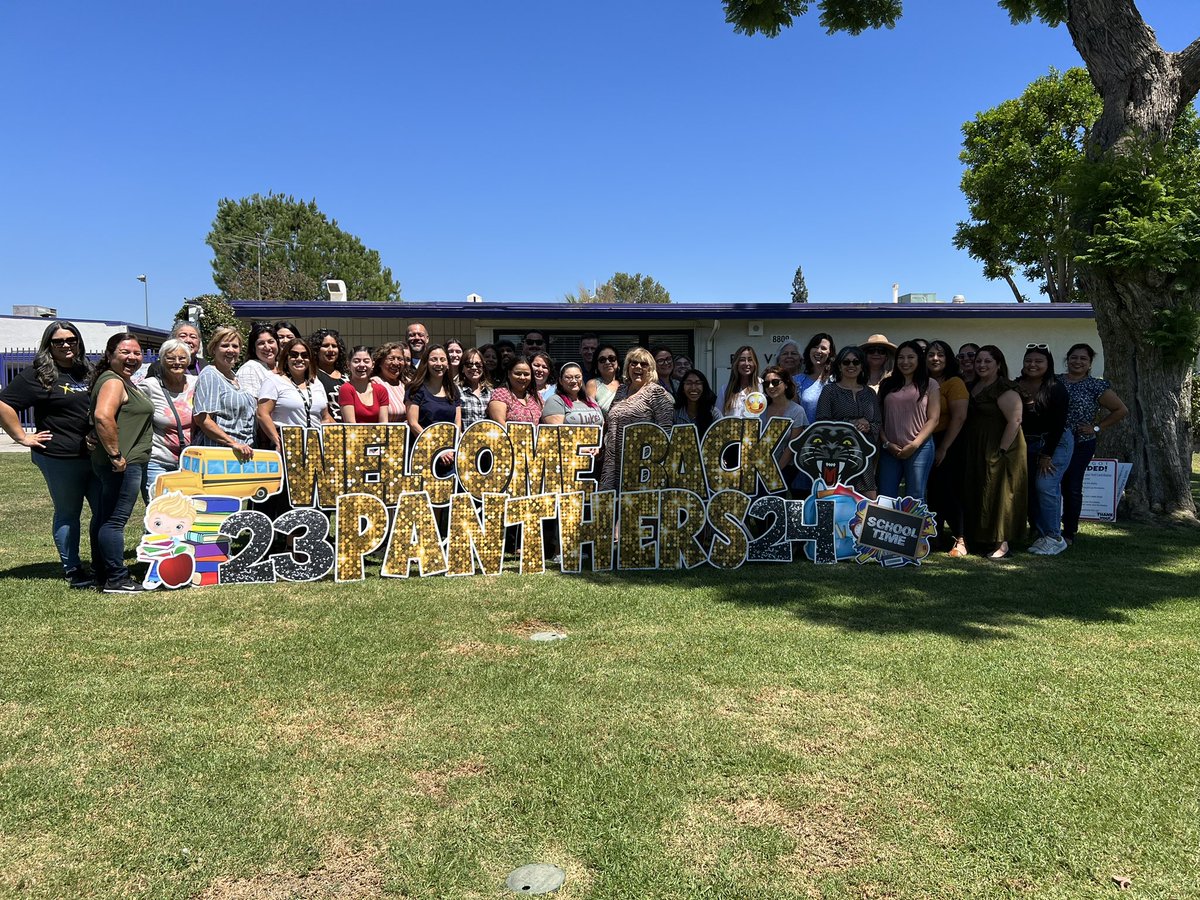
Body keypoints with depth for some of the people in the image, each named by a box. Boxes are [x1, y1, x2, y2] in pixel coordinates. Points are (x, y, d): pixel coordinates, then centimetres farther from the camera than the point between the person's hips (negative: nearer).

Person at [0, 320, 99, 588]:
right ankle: (72, 569, 18)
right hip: (61, 458, -6)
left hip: (96, 456, 6)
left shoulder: (88, 372, 15)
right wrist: (22, 437, -10)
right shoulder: (38, 374, -4)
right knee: (67, 513, 6)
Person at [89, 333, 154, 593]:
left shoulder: (125, 382, 19)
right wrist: (115, 454, -25)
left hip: (125, 462, 11)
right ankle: (116, 579, -2)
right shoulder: (113, 381, -13)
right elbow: (103, 416, -28)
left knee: (103, 518, 15)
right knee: (115, 520, -6)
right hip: (123, 464, -11)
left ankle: (104, 575, 23)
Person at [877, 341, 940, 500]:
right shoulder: (886, 384, 13)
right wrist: (886, 443, -3)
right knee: (884, 500, 2)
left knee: (914, 500, 1)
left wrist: (914, 445, -10)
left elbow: (933, 419, -1)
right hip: (890, 449, 3)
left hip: (919, 449, -3)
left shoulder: (930, 385, 5)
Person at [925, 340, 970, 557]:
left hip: (948, 444, -5)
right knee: (931, 492, 9)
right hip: (925, 444, 5)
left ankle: (959, 540, 3)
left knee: (947, 491, -6)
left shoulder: (954, 383, -6)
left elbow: (959, 418, -13)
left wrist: (943, 448, -15)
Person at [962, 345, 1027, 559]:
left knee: (998, 493, -6)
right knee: (976, 495, 11)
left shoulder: (1005, 390, -12)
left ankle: (1003, 545, -2)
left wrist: (1002, 451, -22)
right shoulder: (974, 388, 14)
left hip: (998, 450, -8)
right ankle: (980, 541, 21)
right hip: (976, 451, 9)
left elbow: (1014, 421, -19)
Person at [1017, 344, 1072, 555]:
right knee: (1029, 489, 5)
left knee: (1045, 486, -14)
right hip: (1027, 444, 6)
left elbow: (1058, 425, -13)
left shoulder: (1056, 390, -11)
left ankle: (1054, 537, -6)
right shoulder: (1015, 387, 2)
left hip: (1055, 443, -5)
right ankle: (1039, 534, 14)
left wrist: (1047, 455, -14)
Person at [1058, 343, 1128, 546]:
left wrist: (1097, 428, -2)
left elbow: (1121, 410, 3)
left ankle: (1069, 533, 13)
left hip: (1080, 445, -2)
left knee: (1072, 488, 1)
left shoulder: (1096, 386, -1)